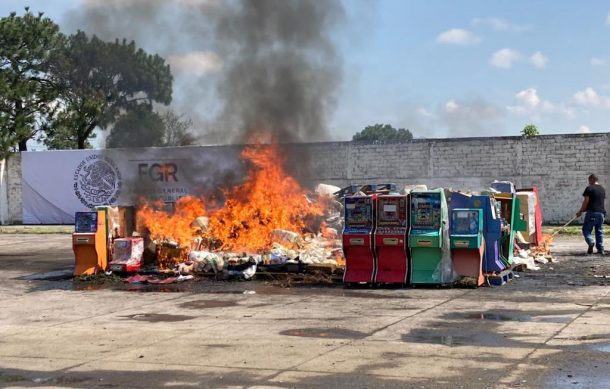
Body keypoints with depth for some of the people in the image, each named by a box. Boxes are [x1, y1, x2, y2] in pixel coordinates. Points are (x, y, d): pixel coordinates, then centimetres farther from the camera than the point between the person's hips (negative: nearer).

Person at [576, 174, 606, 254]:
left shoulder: (589, 188, -6)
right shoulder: (602, 189, 14)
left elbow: (586, 201, -9)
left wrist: (580, 211, -1)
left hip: (592, 212, -6)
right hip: (601, 212, 6)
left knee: (586, 229, 0)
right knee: (599, 231, 10)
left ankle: (591, 242, -25)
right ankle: (600, 248, 7)